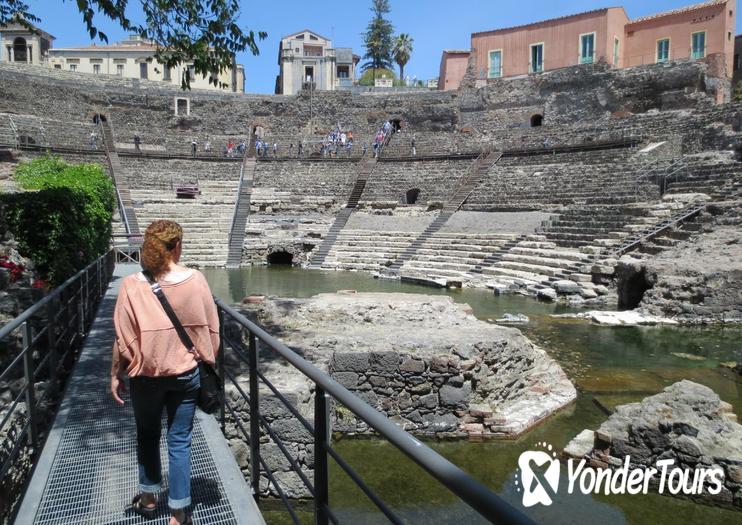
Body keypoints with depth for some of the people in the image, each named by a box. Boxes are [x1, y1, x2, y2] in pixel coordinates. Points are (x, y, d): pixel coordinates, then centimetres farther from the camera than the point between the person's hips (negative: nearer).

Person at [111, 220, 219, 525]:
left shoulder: (132, 285, -13)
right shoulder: (195, 280, -11)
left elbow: (124, 337, -8)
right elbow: (211, 331, -4)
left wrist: (116, 375, 5)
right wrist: (208, 363, 10)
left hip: (146, 375, 0)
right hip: (185, 373, 0)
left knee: (147, 435, 22)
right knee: (180, 442, 10)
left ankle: (149, 498, 39)